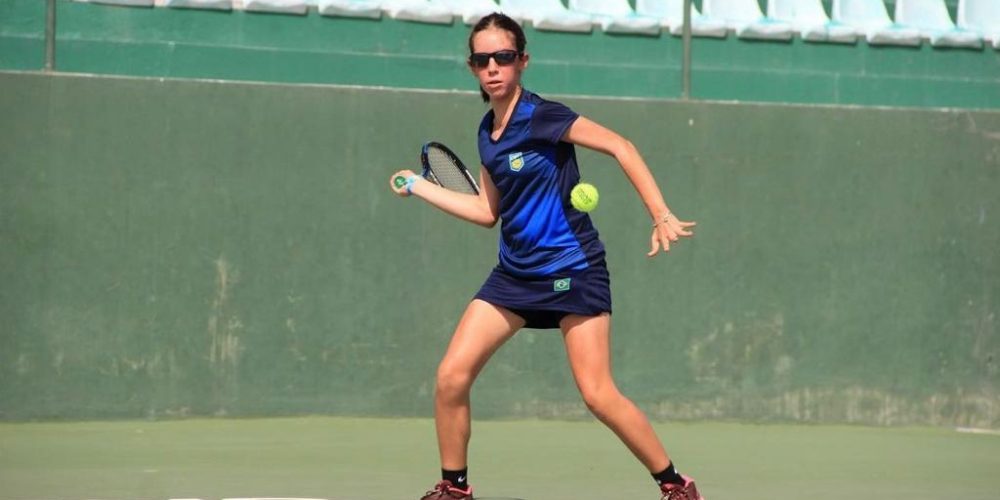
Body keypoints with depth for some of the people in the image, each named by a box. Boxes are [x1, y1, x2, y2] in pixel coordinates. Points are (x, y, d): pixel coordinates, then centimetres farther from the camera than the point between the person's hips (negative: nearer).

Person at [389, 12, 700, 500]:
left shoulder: (541, 116, -14)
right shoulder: (488, 133, 8)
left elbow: (620, 146, -16)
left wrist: (661, 215, -24)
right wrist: (419, 187, 23)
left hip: (571, 269, -7)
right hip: (515, 272, 7)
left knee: (598, 394, -14)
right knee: (451, 377, -4)